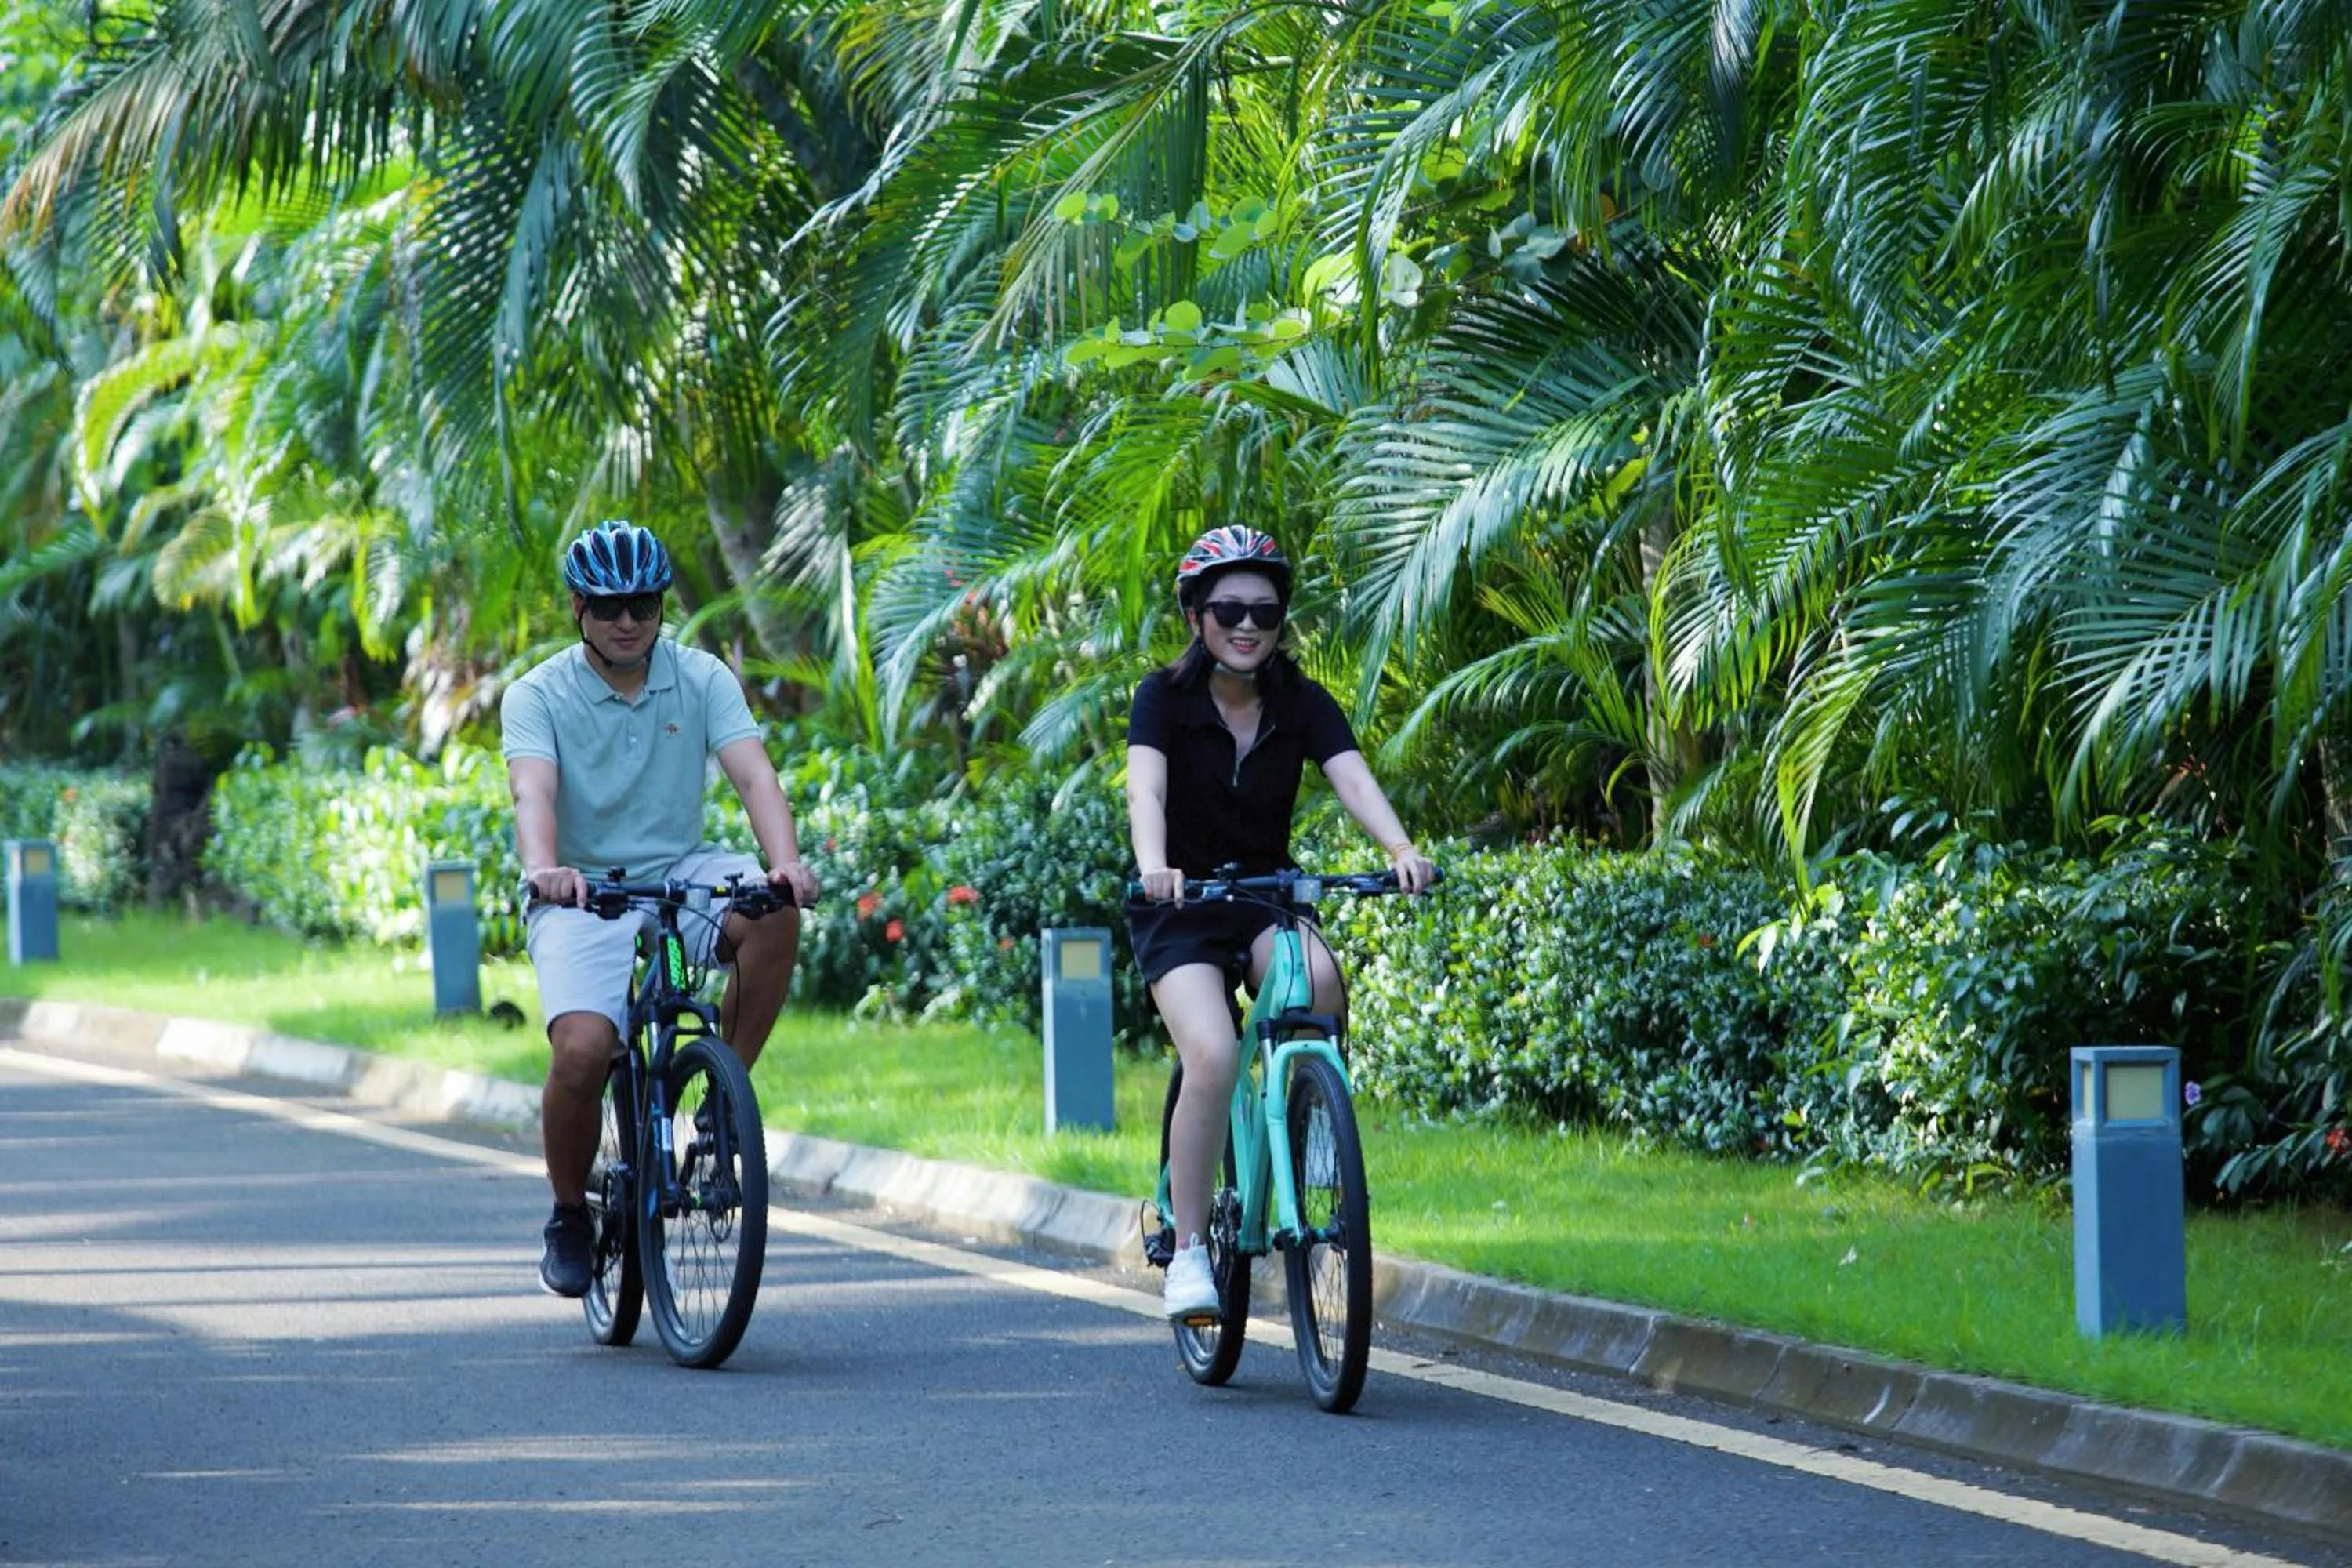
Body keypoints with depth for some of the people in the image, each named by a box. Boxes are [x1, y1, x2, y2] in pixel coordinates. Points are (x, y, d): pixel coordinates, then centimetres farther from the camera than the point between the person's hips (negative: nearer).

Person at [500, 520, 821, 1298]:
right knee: (581, 1051, -27)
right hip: (581, 897, -2)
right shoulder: (538, 696, -6)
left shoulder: (702, 679, -1)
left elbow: (752, 772, -15)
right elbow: (533, 793, -24)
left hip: (679, 876, 2)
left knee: (774, 915, -31)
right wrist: (543, 869, -46)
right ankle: (569, 1217, 0)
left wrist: (784, 860, -35)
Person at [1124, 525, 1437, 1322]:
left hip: (1267, 901, 3)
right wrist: (1153, 866, -48)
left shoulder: (1301, 703, -3)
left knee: (1318, 979, -32)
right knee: (1213, 1059, -27)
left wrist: (1402, 850, -39)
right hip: (1182, 909, -3)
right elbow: (1145, 787, -27)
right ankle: (1187, 1248, -16)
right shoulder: (1165, 697, -10)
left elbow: (1353, 778, -19)